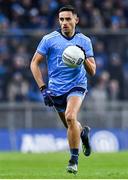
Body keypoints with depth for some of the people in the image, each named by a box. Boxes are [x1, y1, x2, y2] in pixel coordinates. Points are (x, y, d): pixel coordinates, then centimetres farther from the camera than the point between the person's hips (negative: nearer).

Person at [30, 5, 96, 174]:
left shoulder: (84, 41, -1)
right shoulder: (49, 39, -5)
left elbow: (92, 72, -1)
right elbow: (34, 63, -1)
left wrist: (84, 59, -22)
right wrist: (43, 88, -9)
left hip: (77, 86, -2)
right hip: (56, 89, 2)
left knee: (70, 117, -27)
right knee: (71, 126, 13)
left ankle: (74, 160, -16)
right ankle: (83, 133, 51)